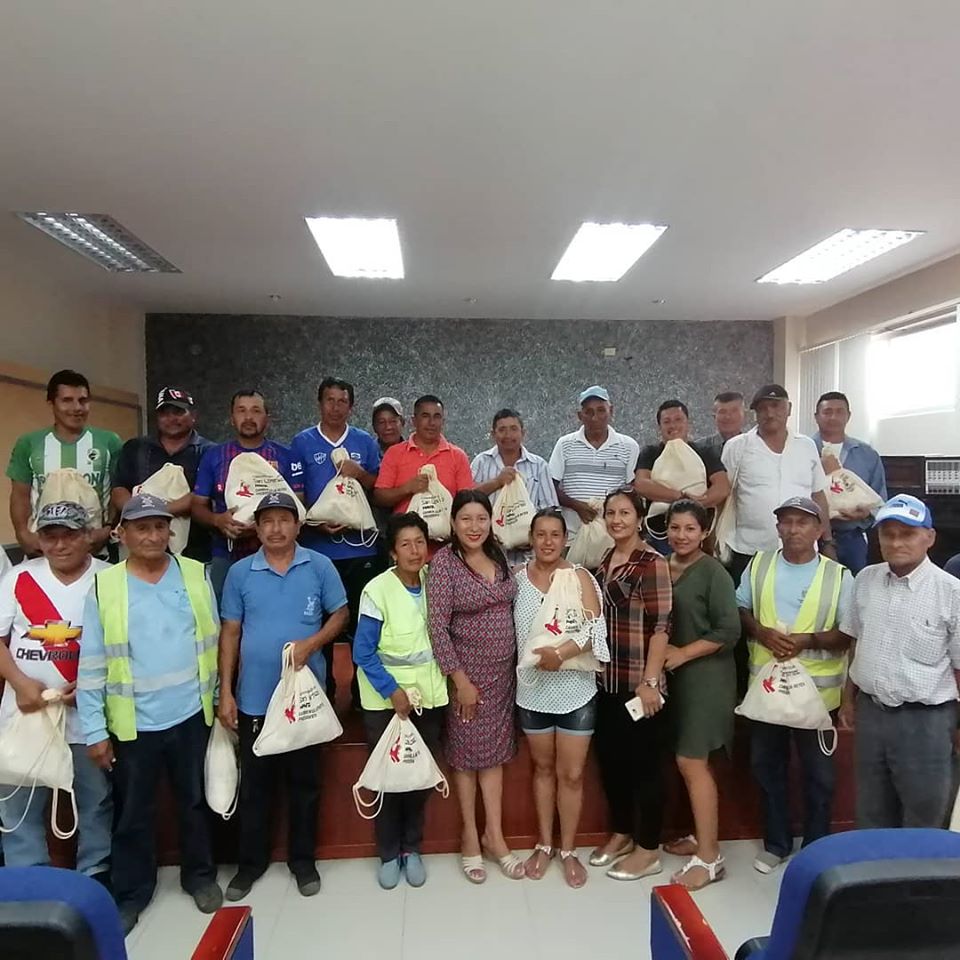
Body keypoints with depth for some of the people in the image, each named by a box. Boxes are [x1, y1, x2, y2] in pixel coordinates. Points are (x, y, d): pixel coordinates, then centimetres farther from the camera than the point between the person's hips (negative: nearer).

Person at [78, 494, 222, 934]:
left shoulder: (196, 575, -3)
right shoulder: (103, 586, -7)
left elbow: (213, 643, 2)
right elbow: (92, 665, -5)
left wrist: (220, 700, 4)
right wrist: (95, 730, -6)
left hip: (191, 715, 1)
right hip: (132, 724, -1)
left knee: (195, 802, 18)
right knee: (133, 813, 16)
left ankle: (200, 876, 38)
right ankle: (131, 893, 37)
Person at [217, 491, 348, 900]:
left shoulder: (319, 566, -4)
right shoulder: (240, 573, -1)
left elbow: (340, 614, 2)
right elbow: (230, 633, 2)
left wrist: (311, 643, -16)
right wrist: (225, 692, -1)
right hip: (254, 697, 1)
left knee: (304, 781, 13)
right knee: (253, 784, 14)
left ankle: (303, 860, 31)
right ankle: (250, 862, 33)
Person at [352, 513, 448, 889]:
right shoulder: (377, 590, -17)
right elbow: (363, 653, -13)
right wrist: (392, 691, -17)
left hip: (428, 695, 3)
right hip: (384, 698, -3)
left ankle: (412, 848, 30)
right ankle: (388, 853, 29)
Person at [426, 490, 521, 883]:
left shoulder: (498, 557, 3)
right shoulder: (444, 562, -15)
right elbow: (437, 625, -18)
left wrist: (517, 662, 9)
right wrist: (460, 679, -17)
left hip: (503, 669, 5)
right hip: (468, 670, -5)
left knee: (494, 750, 12)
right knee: (467, 751, 8)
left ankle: (494, 835, 24)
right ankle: (470, 836, 25)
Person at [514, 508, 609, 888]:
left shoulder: (579, 577, -8)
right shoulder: (518, 577, -1)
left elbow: (595, 628, -16)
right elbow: (506, 627, 4)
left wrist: (562, 652, -29)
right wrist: (527, 659, -6)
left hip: (575, 691, -2)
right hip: (532, 690, 2)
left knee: (572, 773, 8)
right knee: (543, 768, 18)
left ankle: (568, 849, 27)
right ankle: (544, 845, 34)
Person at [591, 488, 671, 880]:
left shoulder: (652, 563, -12)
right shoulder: (603, 563, 9)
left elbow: (660, 626, -16)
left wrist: (650, 681, -19)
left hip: (638, 683, -7)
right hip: (607, 681, 7)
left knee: (644, 762, 6)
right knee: (610, 758, 16)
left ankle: (649, 849, 22)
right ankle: (621, 833, 34)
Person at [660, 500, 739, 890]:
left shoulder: (713, 572, -12)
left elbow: (729, 631, -16)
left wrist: (682, 653, -15)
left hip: (704, 675, -6)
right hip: (672, 676, 6)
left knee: (691, 761, -3)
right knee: (689, 761, 15)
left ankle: (709, 857, 10)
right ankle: (701, 835, 32)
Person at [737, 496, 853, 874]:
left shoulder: (838, 575, -5)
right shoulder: (759, 564, 3)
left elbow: (849, 633, -6)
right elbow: (739, 610, 7)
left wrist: (809, 640, -21)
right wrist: (761, 631, -12)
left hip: (817, 689, -2)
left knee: (818, 773, 12)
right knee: (766, 766, 14)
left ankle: (815, 848, 32)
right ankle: (776, 843, 33)